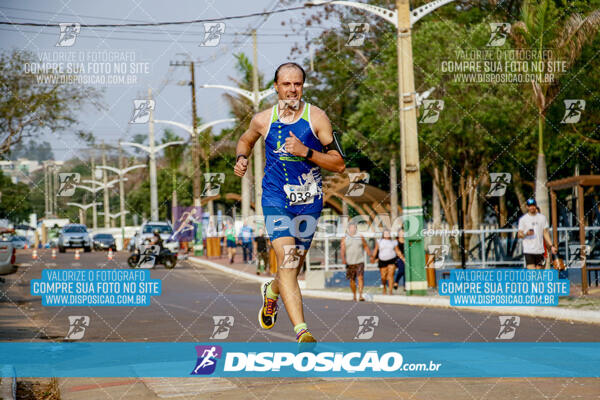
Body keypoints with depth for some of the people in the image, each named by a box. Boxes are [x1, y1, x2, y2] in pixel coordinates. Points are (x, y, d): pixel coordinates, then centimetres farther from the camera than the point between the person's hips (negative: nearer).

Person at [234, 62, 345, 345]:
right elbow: (245, 140, 23)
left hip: (309, 202, 1)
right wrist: (241, 159, 1)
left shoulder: (316, 117, -7)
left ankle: (271, 292, 49)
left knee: (294, 267, 13)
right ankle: (301, 331, -25)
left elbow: (339, 164, -7)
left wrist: (305, 152, -20)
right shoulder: (263, 120, -2)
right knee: (286, 260, -19)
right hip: (275, 199, -1)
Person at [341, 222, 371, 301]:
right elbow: (343, 249, -7)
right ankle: (354, 295, 24)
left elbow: (366, 247, 14)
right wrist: (343, 259, -22)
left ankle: (360, 295, -18)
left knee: (360, 278, -14)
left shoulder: (360, 237, 6)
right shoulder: (344, 239, 3)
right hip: (349, 262, 1)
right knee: (352, 280, 8)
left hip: (360, 261, -1)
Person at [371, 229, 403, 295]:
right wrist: (373, 257, -9)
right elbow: (375, 250, 4)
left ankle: (390, 291, -13)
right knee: (383, 277, 1)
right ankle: (384, 288, 30)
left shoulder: (393, 242, 9)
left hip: (391, 260, 0)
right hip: (382, 261, 0)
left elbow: (398, 251, 11)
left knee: (391, 275, -12)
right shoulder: (379, 242, 8)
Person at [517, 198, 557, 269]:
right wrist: (526, 234, -21)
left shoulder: (542, 218, 11)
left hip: (540, 250, 3)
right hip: (528, 251, -3)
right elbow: (519, 235, 0)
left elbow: (545, 233, 14)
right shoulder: (523, 219, 3)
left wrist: (551, 246, 6)